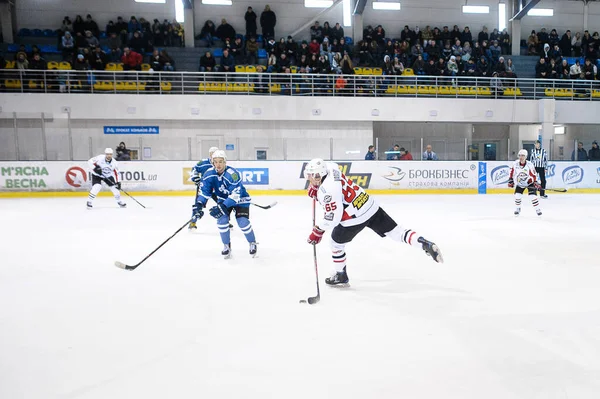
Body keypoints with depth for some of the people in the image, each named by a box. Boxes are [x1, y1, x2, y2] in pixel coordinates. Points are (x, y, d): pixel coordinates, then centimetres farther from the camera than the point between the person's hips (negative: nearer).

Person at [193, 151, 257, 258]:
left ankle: (252, 243, 9)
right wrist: (199, 204, -22)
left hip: (240, 199, -5)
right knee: (222, 220, -16)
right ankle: (227, 245, 6)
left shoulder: (232, 174, -33)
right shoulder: (209, 173, -15)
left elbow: (236, 195, -37)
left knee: (243, 222, -18)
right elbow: (205, 191, -6)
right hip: (223, 199, 5)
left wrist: (222, 207, -43)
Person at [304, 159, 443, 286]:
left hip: (355, 217, -8)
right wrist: (314, 187, 20)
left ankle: (341, 276, 31)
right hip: (370, 205, 8)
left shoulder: (326, 191, -22)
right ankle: (426, 244, 0)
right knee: (395, 231, 11)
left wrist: (318, 231, -8)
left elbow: (334, 217, -22)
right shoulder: (330, 167, 2)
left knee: (336, 242, 15)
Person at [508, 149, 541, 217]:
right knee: (517, 195, -8)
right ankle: (518, 208, 15)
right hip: (520, 183, 3)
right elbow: (512, 172, 2)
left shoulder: (529, 165, -21)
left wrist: (535, 182, -24)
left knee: (533, 196, -14)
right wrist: (510, 180, 1)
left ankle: (538, 209, 4)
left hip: (529, 182, -3)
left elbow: (533, 174, -17)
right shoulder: (515, 163, -11)